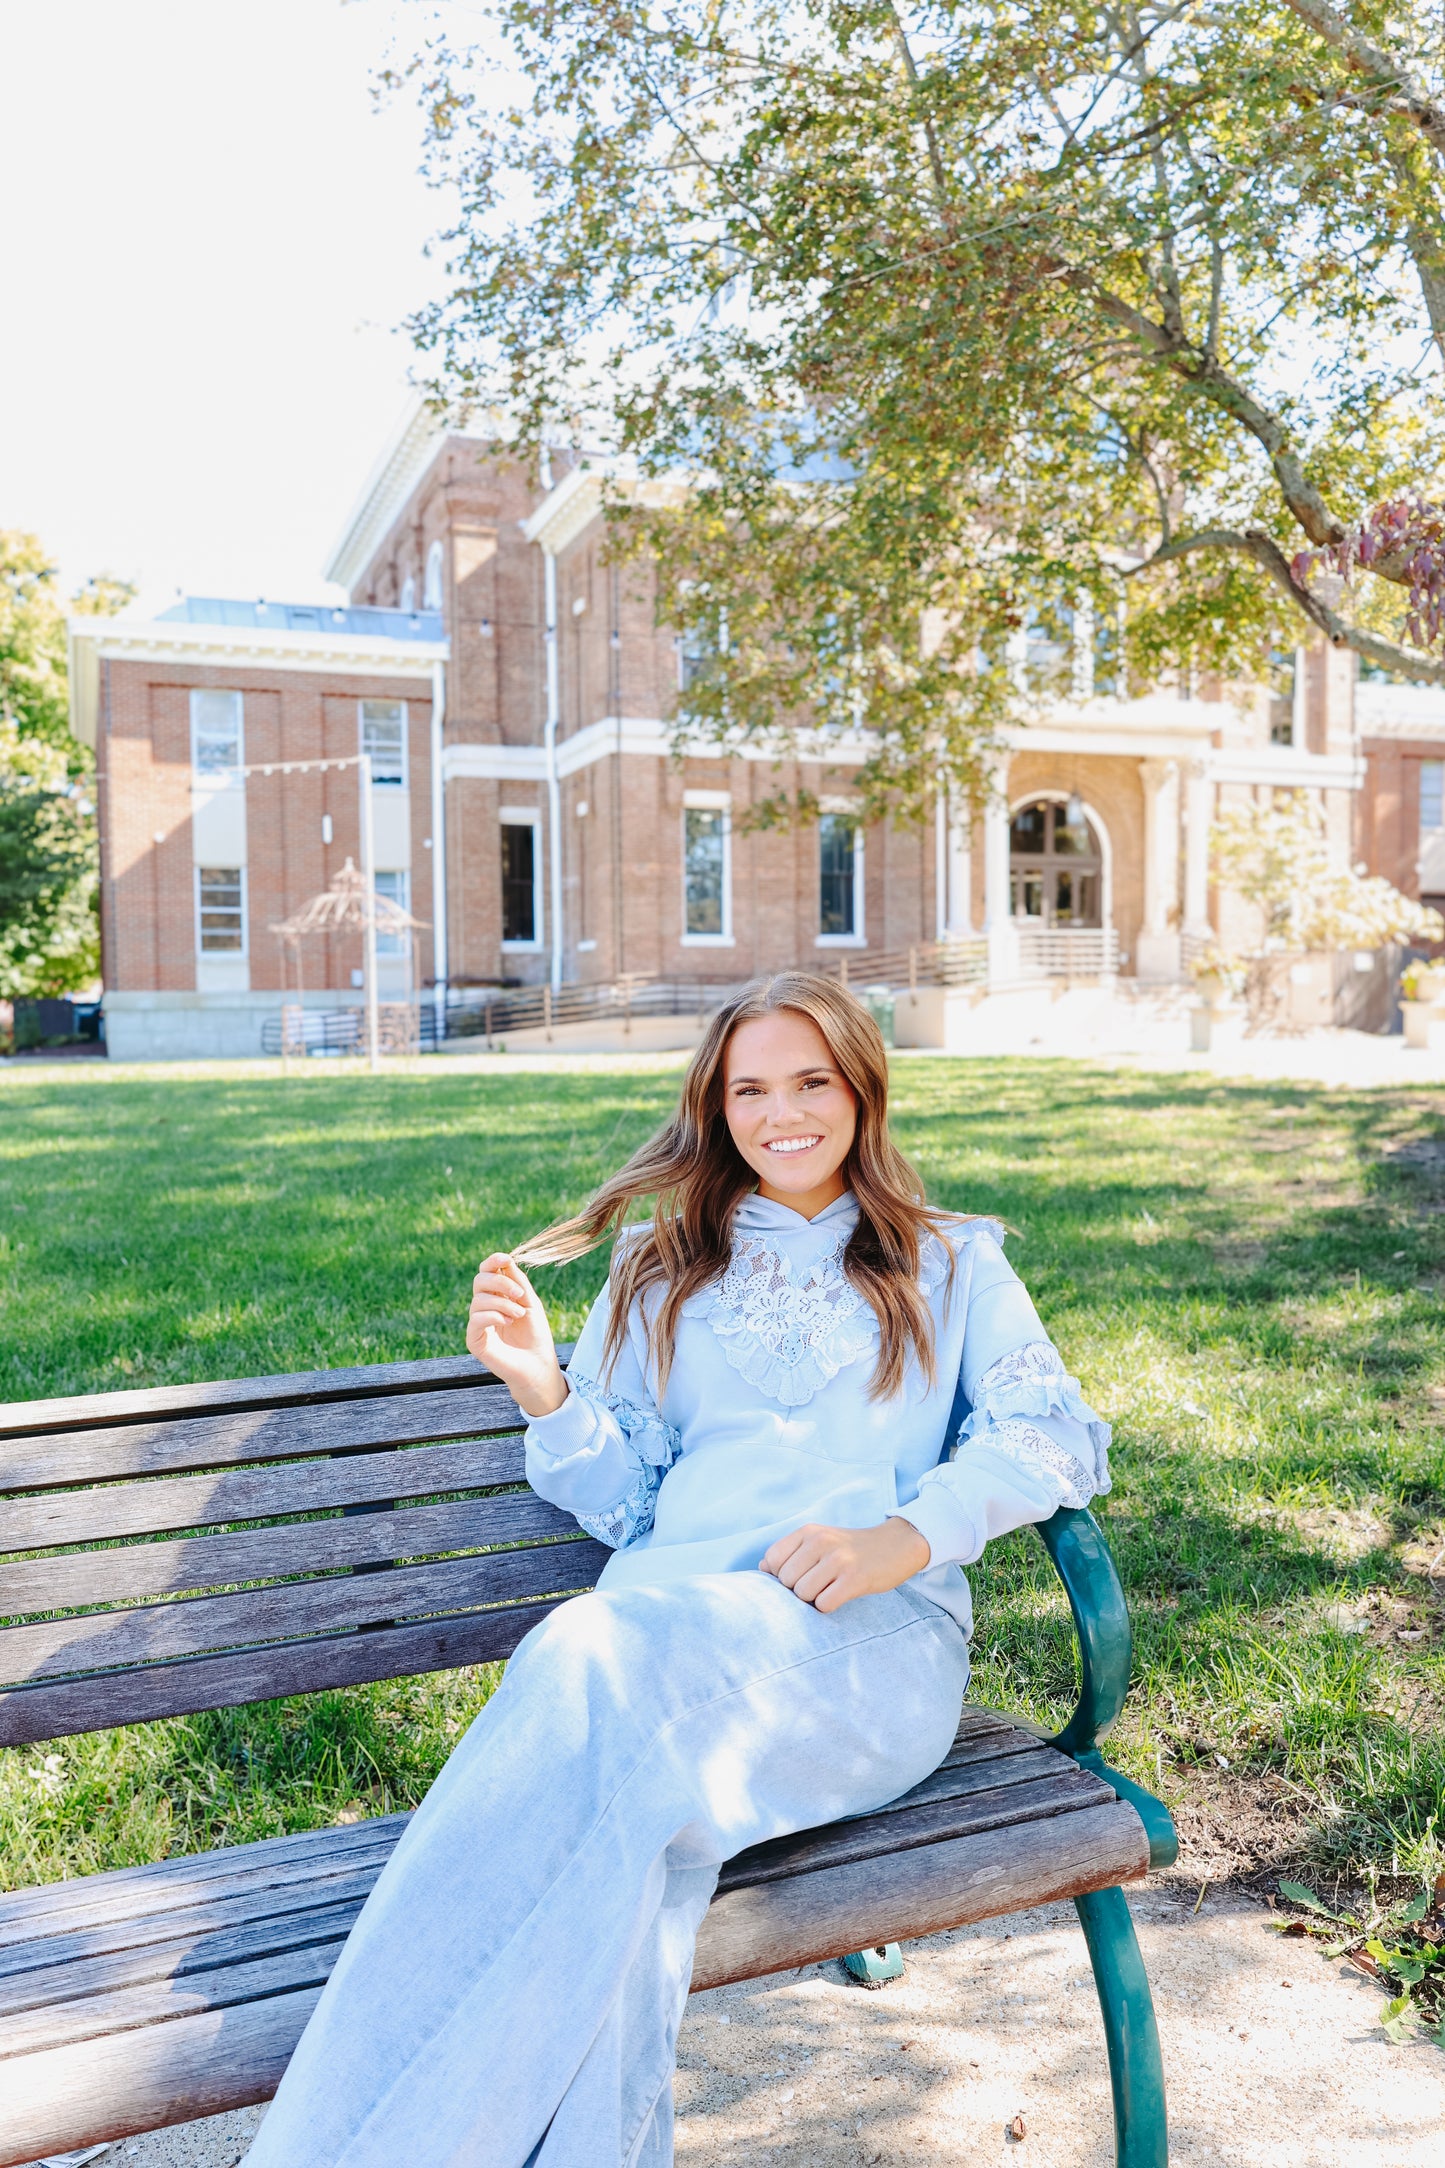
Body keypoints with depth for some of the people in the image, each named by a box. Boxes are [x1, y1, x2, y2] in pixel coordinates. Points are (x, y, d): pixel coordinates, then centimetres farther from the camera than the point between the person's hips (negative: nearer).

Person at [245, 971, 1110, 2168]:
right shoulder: (660, 1273, 26)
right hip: (671, 1613, 2)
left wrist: (907, 1535, -11)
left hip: (872, 1635, -2)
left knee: (601, 1659, -36)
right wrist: (544, 1390, 1)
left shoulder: (951, 1262, 22)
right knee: (637, 1821, -38)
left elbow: (1056, 1432, 7)